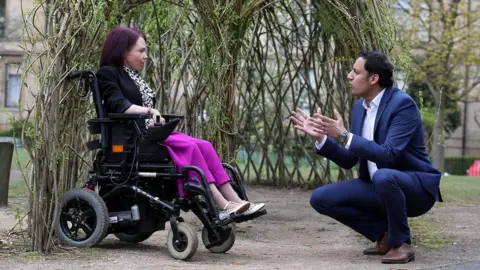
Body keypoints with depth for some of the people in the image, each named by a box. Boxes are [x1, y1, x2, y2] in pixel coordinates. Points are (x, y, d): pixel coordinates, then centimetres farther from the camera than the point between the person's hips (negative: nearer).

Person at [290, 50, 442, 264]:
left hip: (415, 186, -8)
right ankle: (385, 233, 2)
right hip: (378, 187, 8)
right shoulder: (360, 107, 5)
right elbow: (348, 160, 8)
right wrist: (320, 137, -6)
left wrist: (344, 135, -32)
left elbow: (388, 155, -30)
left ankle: (401, 243, -18)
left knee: (383, 177, -40)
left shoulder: (403, 104, -19)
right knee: (320, 198, -6)